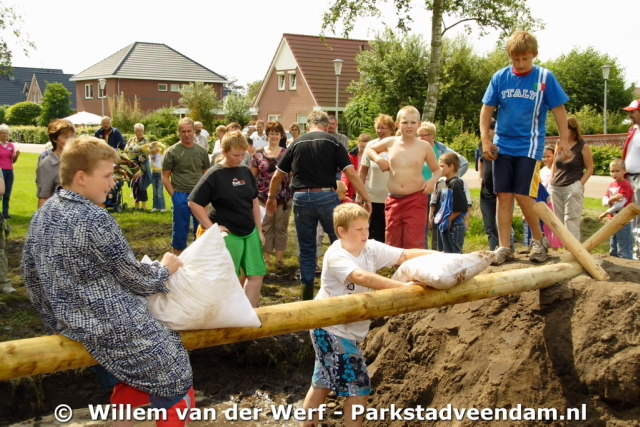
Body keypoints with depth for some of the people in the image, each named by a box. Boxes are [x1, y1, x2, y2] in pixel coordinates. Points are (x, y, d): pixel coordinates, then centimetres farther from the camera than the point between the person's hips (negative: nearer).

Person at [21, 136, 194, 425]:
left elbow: (29, 272, 13)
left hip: (68, 322, 9)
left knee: (132, 381, 28)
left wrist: (53, 316, 24)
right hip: (116, 326, -9)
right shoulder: (95, 220, -21)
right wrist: (165, 268, 7)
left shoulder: (42, 214, 4)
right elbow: (136, 279, -13)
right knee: (177, 391, 4)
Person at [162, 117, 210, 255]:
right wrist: (174, 195, -10)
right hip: (181, 196, -3)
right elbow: (165, 177, -2)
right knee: (180, 232, 5)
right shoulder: (172, 152, -3)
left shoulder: (202, 151, 8)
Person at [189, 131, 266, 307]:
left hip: (250, 232, 6)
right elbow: (193, 203, -12)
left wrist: (259, 231, 10)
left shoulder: (246, 172, 5)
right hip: (228, 235, -6)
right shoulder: (214, 175, -12)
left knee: (256, 275, 5)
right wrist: (211, 227, -14)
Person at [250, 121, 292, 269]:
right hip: (264, 197, 0)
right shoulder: (258, 154, 5)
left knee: (281, 227, 6)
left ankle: (279, 258, 14)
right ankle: (266, 258, 15)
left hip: (283, 198, 0)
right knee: (265, 227, 5)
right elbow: (252, 176, 7)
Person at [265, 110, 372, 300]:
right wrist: (366, 198, -3)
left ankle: (307, 297, 16)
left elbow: (278, 175, 13)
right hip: (326, 197, -3)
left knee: (307, 250, 12)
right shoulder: (332, 142, 1)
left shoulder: (296, 143, 9)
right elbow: (351, 173, -7)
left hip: (301, 198, 3)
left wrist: (271, 197, 26)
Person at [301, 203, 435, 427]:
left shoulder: (371, 248, 0)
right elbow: (361, 276, -39)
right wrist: (403, 286, -44)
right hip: (332, 330, -8)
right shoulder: (335, 256, -22)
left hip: (349, 331, 8)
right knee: (359, 389, -5)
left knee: (322, 383, 19)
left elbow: (405, 255, -4)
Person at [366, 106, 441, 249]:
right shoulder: (390, 143, 4)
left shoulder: (424, 147, 0)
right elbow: (370, 149, 23)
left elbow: (437, 169, 11)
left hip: (416, 201, -3)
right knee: (392, 244, 10)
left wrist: (433, 180, -10)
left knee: (414, 244, -6)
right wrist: (378, 159, 2)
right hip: (393, 200, 3)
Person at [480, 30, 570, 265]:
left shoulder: (545, 77, -3)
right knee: (503, 196, 2)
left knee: (523, 196, -9)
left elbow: (559, 109, 1)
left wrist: (563, 140, -3)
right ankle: (504, 247, 9)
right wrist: (485, 139, -1)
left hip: (529, 146, -3)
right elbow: (487, 109, 7)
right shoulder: (500, 77, 2)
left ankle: (539, 239, 13)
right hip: (502, 146, 3)